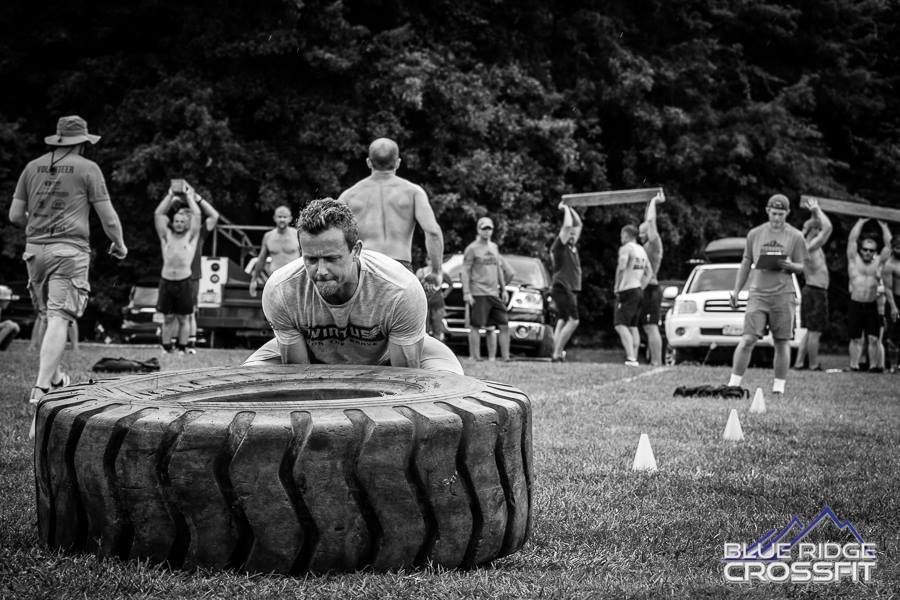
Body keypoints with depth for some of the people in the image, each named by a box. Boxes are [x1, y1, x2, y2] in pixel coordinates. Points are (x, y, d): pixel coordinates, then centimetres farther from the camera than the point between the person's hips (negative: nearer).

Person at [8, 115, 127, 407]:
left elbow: (15, 215, 12)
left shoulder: (33, 167, 12)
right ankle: (41, 389, -15)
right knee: (59, 320, -8)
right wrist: (119, 245, 17)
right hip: (70, 250, -5)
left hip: (34, 249, 5)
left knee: (51, 317, 18)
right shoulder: (88, 168, 0)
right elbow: (108, 218, -1)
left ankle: (55, 377, 27)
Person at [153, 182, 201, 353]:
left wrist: (189, 196, 7)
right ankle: (166, 349, 9)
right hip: (166, 281, 2)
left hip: (184, 282, -2)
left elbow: (197, 214, -1)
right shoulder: (166, 236, 11)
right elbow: (158, 214, 6)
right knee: (167, 318, 5)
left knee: (184, 318, 4)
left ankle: (182, 349, 10)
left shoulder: (191, 236, 7)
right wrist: (170, 195, 8)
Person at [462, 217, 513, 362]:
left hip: (494, 294, 6)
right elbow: (465, 271, -5)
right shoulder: (472, 249, -2)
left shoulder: (494, 247, 17)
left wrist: (503, 289, 19)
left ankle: (505, 357, 5)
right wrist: (466, 293, -13)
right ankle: (474, 357, -1)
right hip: (478, 294, -6)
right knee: (476, 327, -5)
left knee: (504, 325, 1)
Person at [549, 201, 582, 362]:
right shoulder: (560, 246, -8)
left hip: (571, 289, 10)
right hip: (562, 288, -10)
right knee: (573, 321, -14)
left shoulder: (572, 246, 15)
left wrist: (570, 209, 16)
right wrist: (566, 209, -6)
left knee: (563, 320, 8)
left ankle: (556, 353, 8)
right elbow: (567, 225, -19)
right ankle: (557, 354, -16)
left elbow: (578, 224, 23)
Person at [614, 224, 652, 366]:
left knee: (620, 325, -13)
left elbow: (621, 267, -22)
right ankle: (635, 358, 12)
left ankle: (631, 357, -26)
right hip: (639, 291, 9)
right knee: (633, 326, 14)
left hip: (627, 290, -9)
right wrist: (641, 288, 15)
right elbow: (649, 272, 18)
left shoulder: (626, 248, -8)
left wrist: (617, 286, -12)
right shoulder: (642, 250, 18)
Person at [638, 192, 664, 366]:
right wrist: (650, 202, 28)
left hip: (650, 290, -10)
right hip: (646, 291, 10)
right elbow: (648, 221, 27)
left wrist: (653, 202, -1)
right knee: (650, 328, 9)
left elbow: (651, 221, -13)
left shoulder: (654, 244, -6)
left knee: (651, 327, -14)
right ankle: (655, 361, 10)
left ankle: (656, 362, -18)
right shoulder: (647, 246, 18)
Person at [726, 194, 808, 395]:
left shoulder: (795, 236, 5)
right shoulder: (755, 234, 10)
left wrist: (789, 265, -16)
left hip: (783, 295, 0)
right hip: (758, 294, 0)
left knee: (782, 343, 2)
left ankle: (779, 386, 12)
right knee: (748, 339, -9)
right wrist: (736, 291, 14)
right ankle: (734, 383, -4)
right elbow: (746, 264, 17)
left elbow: (802, 267, 6)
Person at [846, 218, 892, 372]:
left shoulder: (878, 261, 9)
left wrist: (883, 227, 10)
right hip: (855, 305, -2)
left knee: (873, 338, -2)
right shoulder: (854, 259, 3)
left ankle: (873, 365, 1)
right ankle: (854, 366, 0)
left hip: (871, 306, 2)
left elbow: (888, 244, 6)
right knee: (856, 338, -1)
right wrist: (861, 223, 4)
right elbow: (852, 239, -2)